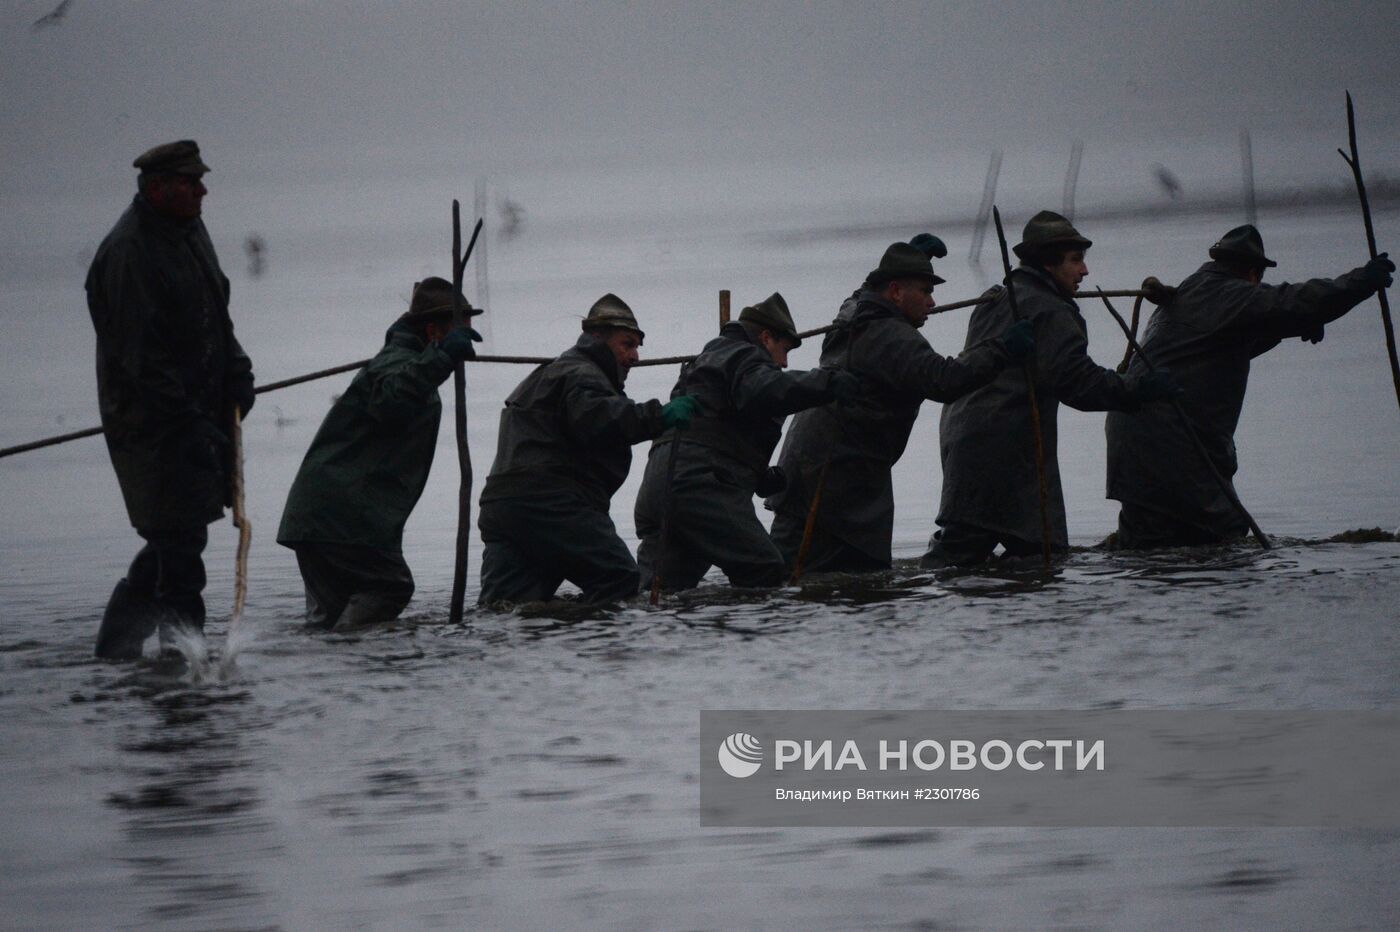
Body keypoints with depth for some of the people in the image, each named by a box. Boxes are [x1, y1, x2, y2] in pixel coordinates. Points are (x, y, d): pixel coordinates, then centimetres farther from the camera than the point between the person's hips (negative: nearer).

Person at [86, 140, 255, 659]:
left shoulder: (190, 233, 11)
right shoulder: (128, 252, -19)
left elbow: (213, 317, 24)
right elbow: (139, 356, -23)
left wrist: (236, 372, 7)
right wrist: (189, 423, -25)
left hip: (200, 411, 9)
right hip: (153, 424, -9)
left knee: (177, 535, 12)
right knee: (180, 538, -8)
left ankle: (117, 641, 23)